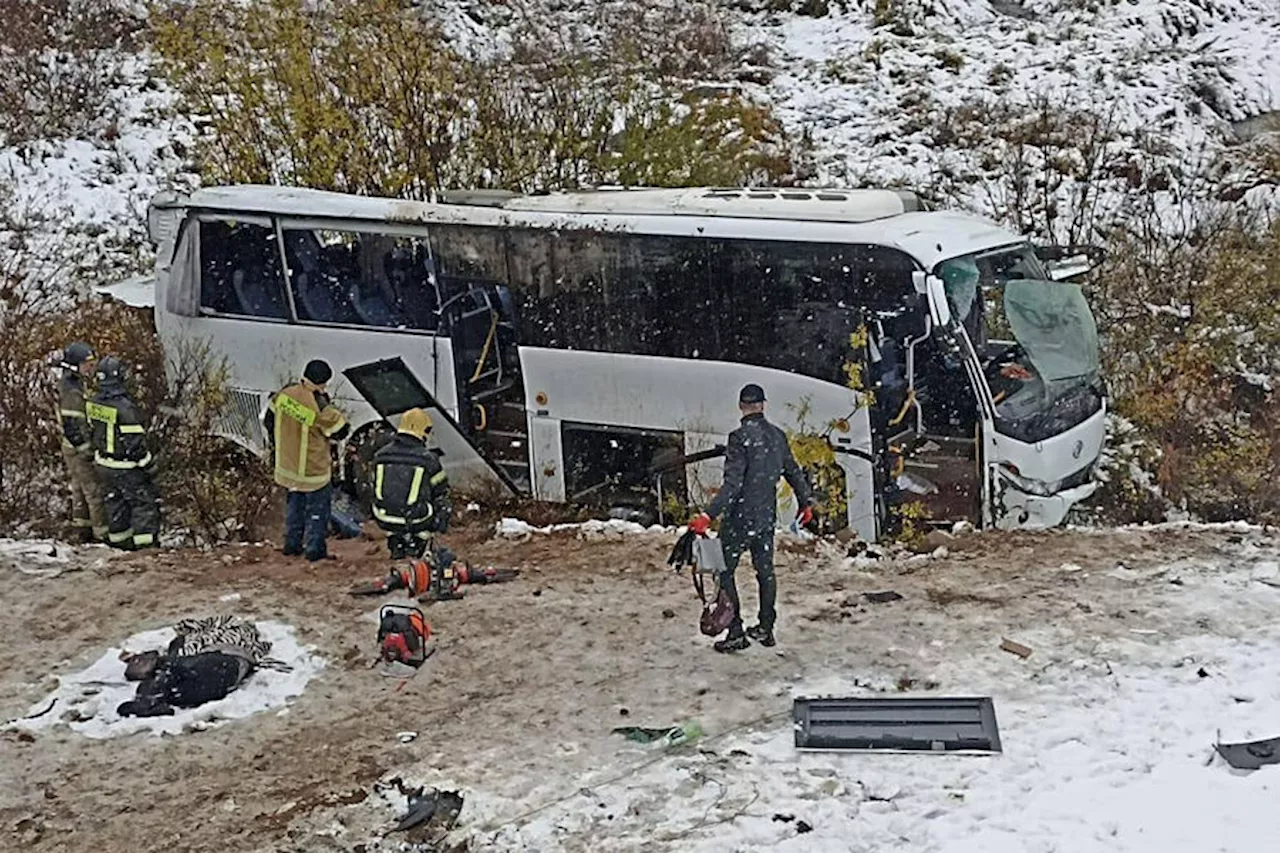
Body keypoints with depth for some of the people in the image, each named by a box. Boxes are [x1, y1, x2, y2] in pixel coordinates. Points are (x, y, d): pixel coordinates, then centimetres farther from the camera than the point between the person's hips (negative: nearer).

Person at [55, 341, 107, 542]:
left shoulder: (68, 384, 9)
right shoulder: (71, 392, -24)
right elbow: (71, 426, -26)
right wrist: (86, 452, -21)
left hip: (74, 448, 11)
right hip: (80, 450, -11)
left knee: (79, 489, 18)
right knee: (95, 491, -4)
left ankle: (83, 529, 28)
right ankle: (103, 532, 0)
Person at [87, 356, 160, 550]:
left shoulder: (93, 403, -5)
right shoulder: (125, 407, -28)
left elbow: (93, 431, 9)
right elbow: (134, 442, -23)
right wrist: (146, 466, -12)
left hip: (103, 464, 7)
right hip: (126, 467, -7)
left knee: (114, 502, 20)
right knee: (143, 502, 4)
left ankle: (118, 540, 31)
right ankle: (145, 543, 4)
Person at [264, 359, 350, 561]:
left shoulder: (284, 394, -8)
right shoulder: (320, 406, -28)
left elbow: (269, 421, 5)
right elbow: (341, 430, -17)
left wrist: (280, 444, 19)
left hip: (287, 463, 6)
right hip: (313, 467, -6)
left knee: (294, 504, 24)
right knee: (317, 507, 11)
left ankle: (292, 545, 33)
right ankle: (315, 549, 15)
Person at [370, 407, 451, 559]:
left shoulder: (380, 456, -1)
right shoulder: (429, 459, -11)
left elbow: (376, 487, 12)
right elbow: (441, 492, 1)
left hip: (385, 520, 4)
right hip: (416, 521, -4)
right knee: (444, 507, 22)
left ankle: (395, 542, 27)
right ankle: (418, 541, 14)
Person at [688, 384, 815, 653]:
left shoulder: (740, 437, -17)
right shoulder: (778, 435, 3)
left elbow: (733, 484, -24)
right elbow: (793, 472, 14)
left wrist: (708, 516, -27)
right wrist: (806, 502, 30)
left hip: (740, 517, -6)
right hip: (767, 517, 6)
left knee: (725, 571, 3)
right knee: (765, 570, 17)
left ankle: (736, 632, 0)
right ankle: (766, 629, 26)